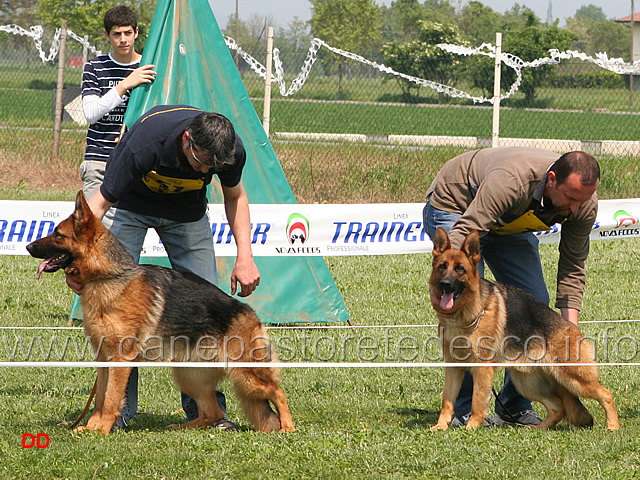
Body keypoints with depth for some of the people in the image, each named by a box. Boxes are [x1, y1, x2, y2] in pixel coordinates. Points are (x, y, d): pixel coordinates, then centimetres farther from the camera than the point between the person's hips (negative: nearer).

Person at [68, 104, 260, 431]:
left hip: (187, 211, 3)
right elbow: (99, 202, -32)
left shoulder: (232, 151, -28)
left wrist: (245, 256, -13)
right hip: (131, 206, -3)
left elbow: (234, 196, -4)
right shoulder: (143, 144, -40)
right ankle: (118, 407, -4)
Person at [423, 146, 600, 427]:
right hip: (455, 209, -6)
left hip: (509, 224, 6)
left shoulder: (585, 203, -23)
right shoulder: (511, 182, -44)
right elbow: (461, 235, -46)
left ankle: (514, 407, 5)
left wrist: (571, 329, -20)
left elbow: (573, 267, -10)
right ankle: (465, 410, -15)